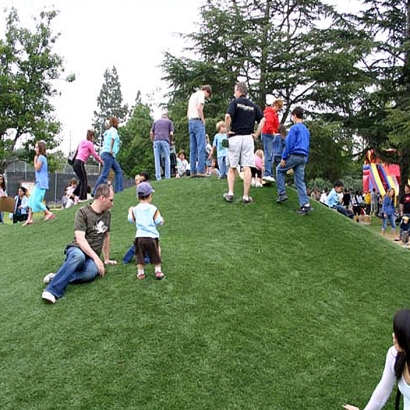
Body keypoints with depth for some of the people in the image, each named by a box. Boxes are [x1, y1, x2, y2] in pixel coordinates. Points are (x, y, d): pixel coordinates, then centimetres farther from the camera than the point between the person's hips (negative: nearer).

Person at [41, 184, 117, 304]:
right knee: (79, 256, -44)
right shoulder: (83, 212, -6)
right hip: (77, 250, -4)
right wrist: (96, 258, -25)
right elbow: (80, 239, -16)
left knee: (91, 272, -35)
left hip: (93, 257, 4)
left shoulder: (107, 214, 13)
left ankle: (57, 277, -25)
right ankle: (52, 290, -45)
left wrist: (106, 259, 28)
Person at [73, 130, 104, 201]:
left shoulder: (82, 142, 18)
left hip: (75, 163, 8)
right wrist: (102, 162, 10)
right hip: (80, 163, -8)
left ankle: (75, 193, 19)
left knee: (82, 180, 20)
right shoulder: (90, 143, -4)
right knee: (84, 181, 0)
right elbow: (95, 155, -2)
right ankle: (82, 198, 0)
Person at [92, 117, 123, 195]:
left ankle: (118, 189, 4)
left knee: (118, 170, 10)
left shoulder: (108, 131, 22)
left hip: (104, 153, 9)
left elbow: (104, 142, 17)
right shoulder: (114, 130, -2)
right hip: (108, 153, -9)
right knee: (105, 174, -11)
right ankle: (95, 192, -13)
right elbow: (113, 138, -22)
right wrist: (111, 149, -24)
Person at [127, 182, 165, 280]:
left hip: (139, 236, 2)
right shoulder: (153, 208, -5)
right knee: (155, 254, 11)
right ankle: (158, 271, 12)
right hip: (152, 236, -2)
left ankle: (140, 272, 12)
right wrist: (161, 219, 18)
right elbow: (158, 221, -5)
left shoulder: (135, 209, 2)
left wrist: (130, 211, 33)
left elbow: (131, 220, 14)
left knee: (140, 255, 12)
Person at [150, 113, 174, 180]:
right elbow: (171, 133, 4)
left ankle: (158, 177, -5)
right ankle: (167, 177, -3)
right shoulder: (169, 121, 17)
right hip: (165, 141, -2)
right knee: (167, 159, 3)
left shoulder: (156, 121, 23)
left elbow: (151, 133, 11)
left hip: (156, 140, 2)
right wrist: (170, 141, 19)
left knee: (157, 160, 1)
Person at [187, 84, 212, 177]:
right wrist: (203, 120, -7)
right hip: (197, 121, -8)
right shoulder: (201, 94, 0)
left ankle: (193, 171, 3)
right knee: (201, 147, -11)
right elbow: (199, 108, -15)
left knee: (193, 149, 5)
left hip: (190, 121, 8)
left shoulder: (193, 95, 26)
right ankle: (201, 171, -16)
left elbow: (188, 113, 23)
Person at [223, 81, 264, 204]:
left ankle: (230, 193, 7)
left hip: (235, 137, -2)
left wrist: (228, 130, -6)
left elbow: (228, 116, -18)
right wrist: (256, 134, 4)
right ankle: (246, 196, 0)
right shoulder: (253, 106, 11)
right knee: (247, 168, 0)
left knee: (232, 167, 11)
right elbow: (262, 120, 2)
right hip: (248, 138, 2)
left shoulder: (235, 102, -1)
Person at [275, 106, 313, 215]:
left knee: (279, 169, 15)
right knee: (300, 181, 5)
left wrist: (283, 158, -10)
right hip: (303, 157, 7)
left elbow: (289, 144, -13)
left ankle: (282, 194, 9)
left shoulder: (294, 127, -6)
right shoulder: (306, 130, 20)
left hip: (294, 155, -7)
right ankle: (305, 205, -5)